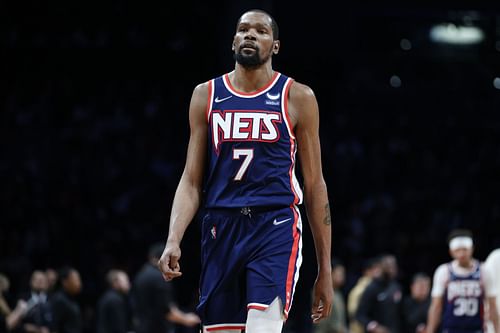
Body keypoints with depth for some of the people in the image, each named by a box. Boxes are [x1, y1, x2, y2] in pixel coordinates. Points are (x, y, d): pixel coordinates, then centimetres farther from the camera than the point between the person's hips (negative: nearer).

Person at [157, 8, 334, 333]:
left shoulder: (297, 98, 3)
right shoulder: (207, 95, 10)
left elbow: (315, 185, 5)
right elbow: (191, 181, 9)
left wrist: (325, 269, 3)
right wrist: (173, 240, -8)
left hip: (275, 229, -3)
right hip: (221, 229, 3)